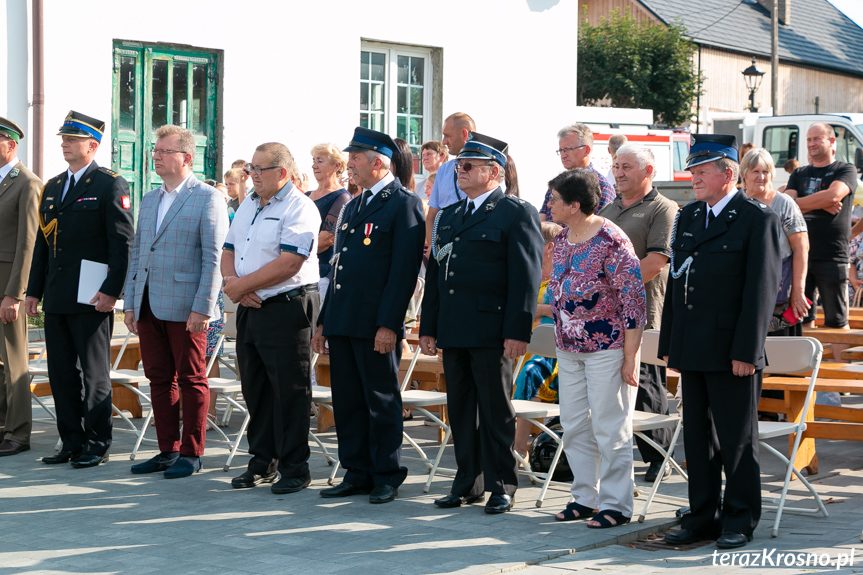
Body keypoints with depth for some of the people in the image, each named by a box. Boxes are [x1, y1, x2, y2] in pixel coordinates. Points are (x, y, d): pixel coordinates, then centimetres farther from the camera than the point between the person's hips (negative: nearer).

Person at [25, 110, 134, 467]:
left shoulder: (110, 185, -5)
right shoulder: (52, 187, 16)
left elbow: (122, 243, -10)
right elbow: (42, 243, 19)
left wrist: (111, 291, -17)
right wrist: (34, 291, 14)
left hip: (91, 300, -7)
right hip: (56, 300, 7)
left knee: (94, 374, 0)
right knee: (61, 374, 9)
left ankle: (97, 445, 9)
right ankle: (72, 442, 17)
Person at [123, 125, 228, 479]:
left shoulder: (208, 198, -5)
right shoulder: (148, 200, 17)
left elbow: (213, 259, -10)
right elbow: (137, 254, 19)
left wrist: (202, 307, -16)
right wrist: (130, 303, 12)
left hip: (186, 309, -7)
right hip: (149, 308, 7)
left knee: (191, 380, 1)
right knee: (159, 379, 10)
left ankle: (191, 454, 8)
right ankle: (168, 451, 18)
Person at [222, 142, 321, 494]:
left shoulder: (299, 208, -12)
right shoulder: (247, 207, 16)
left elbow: (288, 264, -20)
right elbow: (229, 251, 16)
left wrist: (242, 285, -14)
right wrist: (232, 283, -6)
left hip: (287, 307, -8)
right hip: (250, 308, 8)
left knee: (290, 392, -4)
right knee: (255, 389, 13)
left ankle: (294, 469, 4)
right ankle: (262, 464, 23)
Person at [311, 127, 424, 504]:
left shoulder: (404, 204, -7)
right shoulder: (352, 207, 19)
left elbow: (404, 270, -14)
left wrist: (388, 325, -19)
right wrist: (324, 321, 17)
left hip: (375, 325, -8)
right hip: (342, 323, 8)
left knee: (382, 401, 0)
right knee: (346, 401, 10)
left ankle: (387, 478, 9)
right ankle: (357, 473, 19)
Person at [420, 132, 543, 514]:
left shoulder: (517, 214, -4)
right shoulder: (448, 216, 19)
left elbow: (526, 277, -10)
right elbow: (434, 273, 20)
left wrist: (518, 332, -16)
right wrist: (428, 327, 14)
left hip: (491, 332, -7)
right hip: (453, 332, 7)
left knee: (496, 410, 0)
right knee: (460, 410, 10)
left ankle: (501, 486, 9)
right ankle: (468, 484, 19)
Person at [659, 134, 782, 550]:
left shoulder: (758, 219, -7)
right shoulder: (688, 217, 13)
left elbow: (761, 289, -11)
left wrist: (746, 351, -16)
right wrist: (669, 344, 12)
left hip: (732, 351, -7)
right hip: (693, 351, 7)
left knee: (737, 438, 3)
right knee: (697, 437, 11)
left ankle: (740, 521, 14)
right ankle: (703, 517, 21)